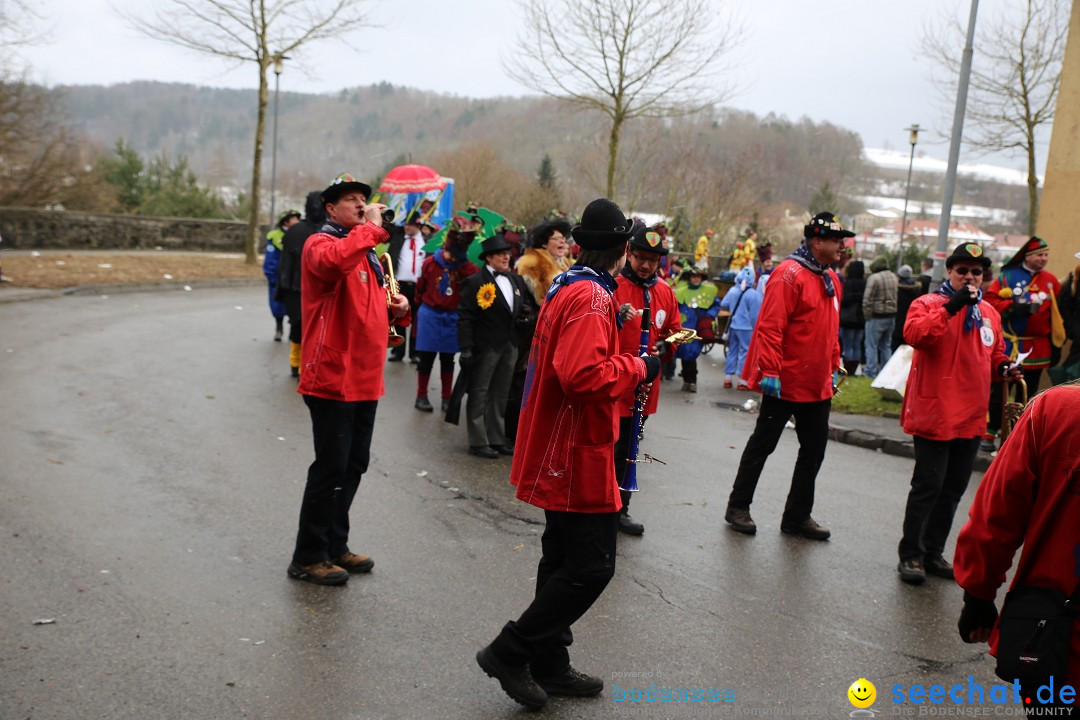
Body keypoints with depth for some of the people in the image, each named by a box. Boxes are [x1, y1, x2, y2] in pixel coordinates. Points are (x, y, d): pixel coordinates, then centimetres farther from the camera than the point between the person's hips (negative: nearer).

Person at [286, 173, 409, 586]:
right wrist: (371, 228, -25)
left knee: (354, 465, 16)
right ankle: (308, 558, 8)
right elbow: (334, 261, -36)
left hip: (365, 379, 9)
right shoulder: (320, 243, -10)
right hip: (332, 378, -9)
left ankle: (335, 547, 30)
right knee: (331, 468, -5)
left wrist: (397, 306, 8)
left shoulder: (366, 250, 19)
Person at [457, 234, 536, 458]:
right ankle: (478, 442, 8)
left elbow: (526, 303, 25)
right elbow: (465, 318, -12)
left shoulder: (516, 280, 12)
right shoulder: (475, 282, -8)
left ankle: (497, 439, 23)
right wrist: (466, 348, -18)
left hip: (510, 345, 7)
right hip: (485, 345, -7)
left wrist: (525, 311, 0)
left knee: (500, 394, 14)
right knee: (479, 394, 2)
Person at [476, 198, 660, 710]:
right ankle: (510, 652, 4)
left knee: (565, 560, 17)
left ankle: (548, 665, 27)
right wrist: (637, 368, -16)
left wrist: (622, 360, 12)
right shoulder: (592, 297, -19)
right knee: (592, 566, -3)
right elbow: (584, 375, -30)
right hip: (578, 453, -11)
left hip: (558, 451, 11)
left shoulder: (566, 287, 11)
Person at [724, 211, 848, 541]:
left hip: (818, 385, 8)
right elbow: (770, 327, -21)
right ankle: (738, 507, 19)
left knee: (814, 449, 13)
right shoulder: (790, 274, -16)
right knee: (763, 444, 5)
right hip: (786, 382, -8)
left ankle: (797, 515, 25)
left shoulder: (831, 279, 11)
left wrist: (834, 368, 18)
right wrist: (769, 372, -24)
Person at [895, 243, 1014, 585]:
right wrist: (951, 307, -31)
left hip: (971, 416, 7)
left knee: (954, 488, 13)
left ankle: (933, 552, 25)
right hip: (934, 412, -7)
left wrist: (1003, 367, 3)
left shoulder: (989, 313, 13)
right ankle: (911, 555, 8)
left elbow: (994, 354, 24)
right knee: (928, 485, -4)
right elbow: (914, 334, -27)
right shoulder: (928, 303, -6)